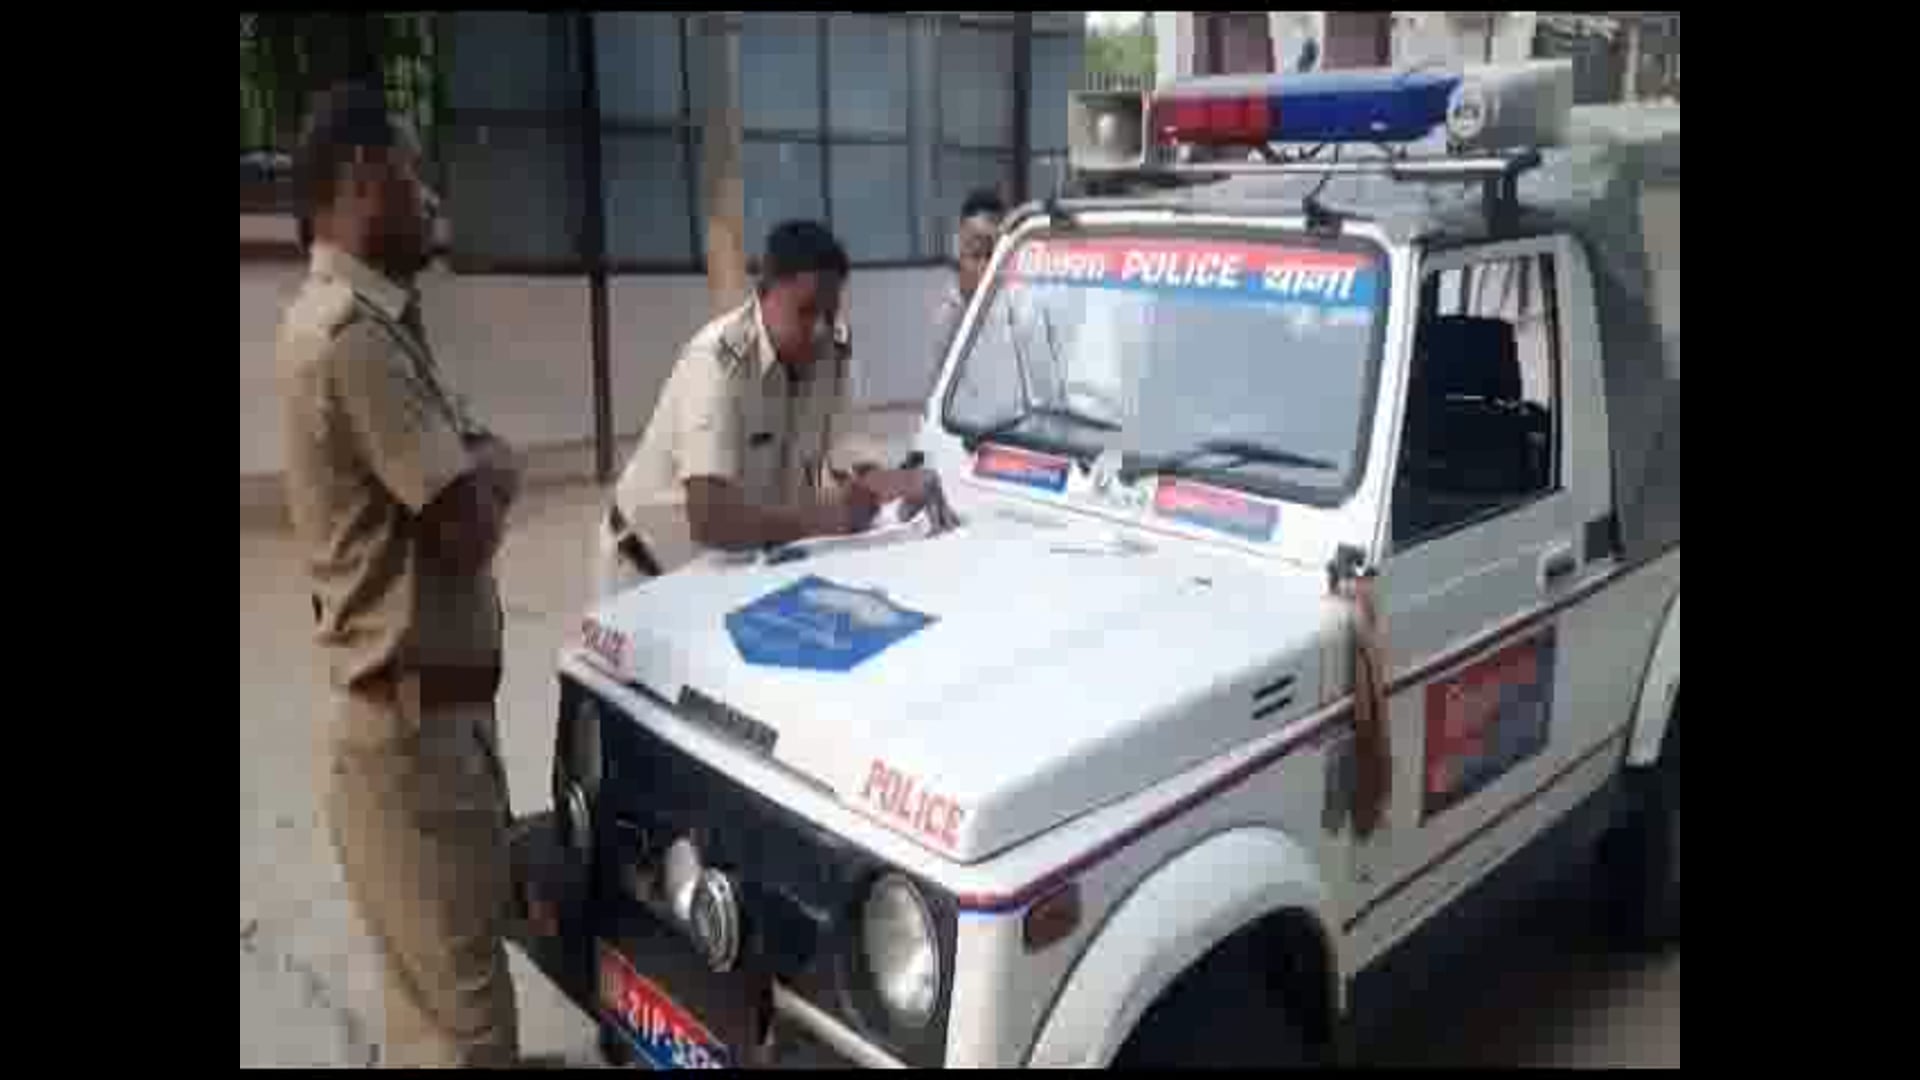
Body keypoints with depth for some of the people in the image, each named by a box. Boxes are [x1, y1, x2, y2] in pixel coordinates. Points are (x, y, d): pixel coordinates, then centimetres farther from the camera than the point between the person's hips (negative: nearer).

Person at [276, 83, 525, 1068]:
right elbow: (470, 525, -20)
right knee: (464, 1017, 0)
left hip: (435, 709, 10)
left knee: (441, 993, 23)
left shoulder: (375, 320, 13)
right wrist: (490, 471, 0)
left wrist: (474, 467, -3)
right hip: (411, 726, -10)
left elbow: (469, 466, 18)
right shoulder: (348, 332, -19)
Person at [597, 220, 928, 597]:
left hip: (737, 564, 6)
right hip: (657, 574, -6)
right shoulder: (717, 362, -29)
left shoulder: (831, 347, -10)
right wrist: (829, 517, -40)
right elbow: (709, 519, -39)